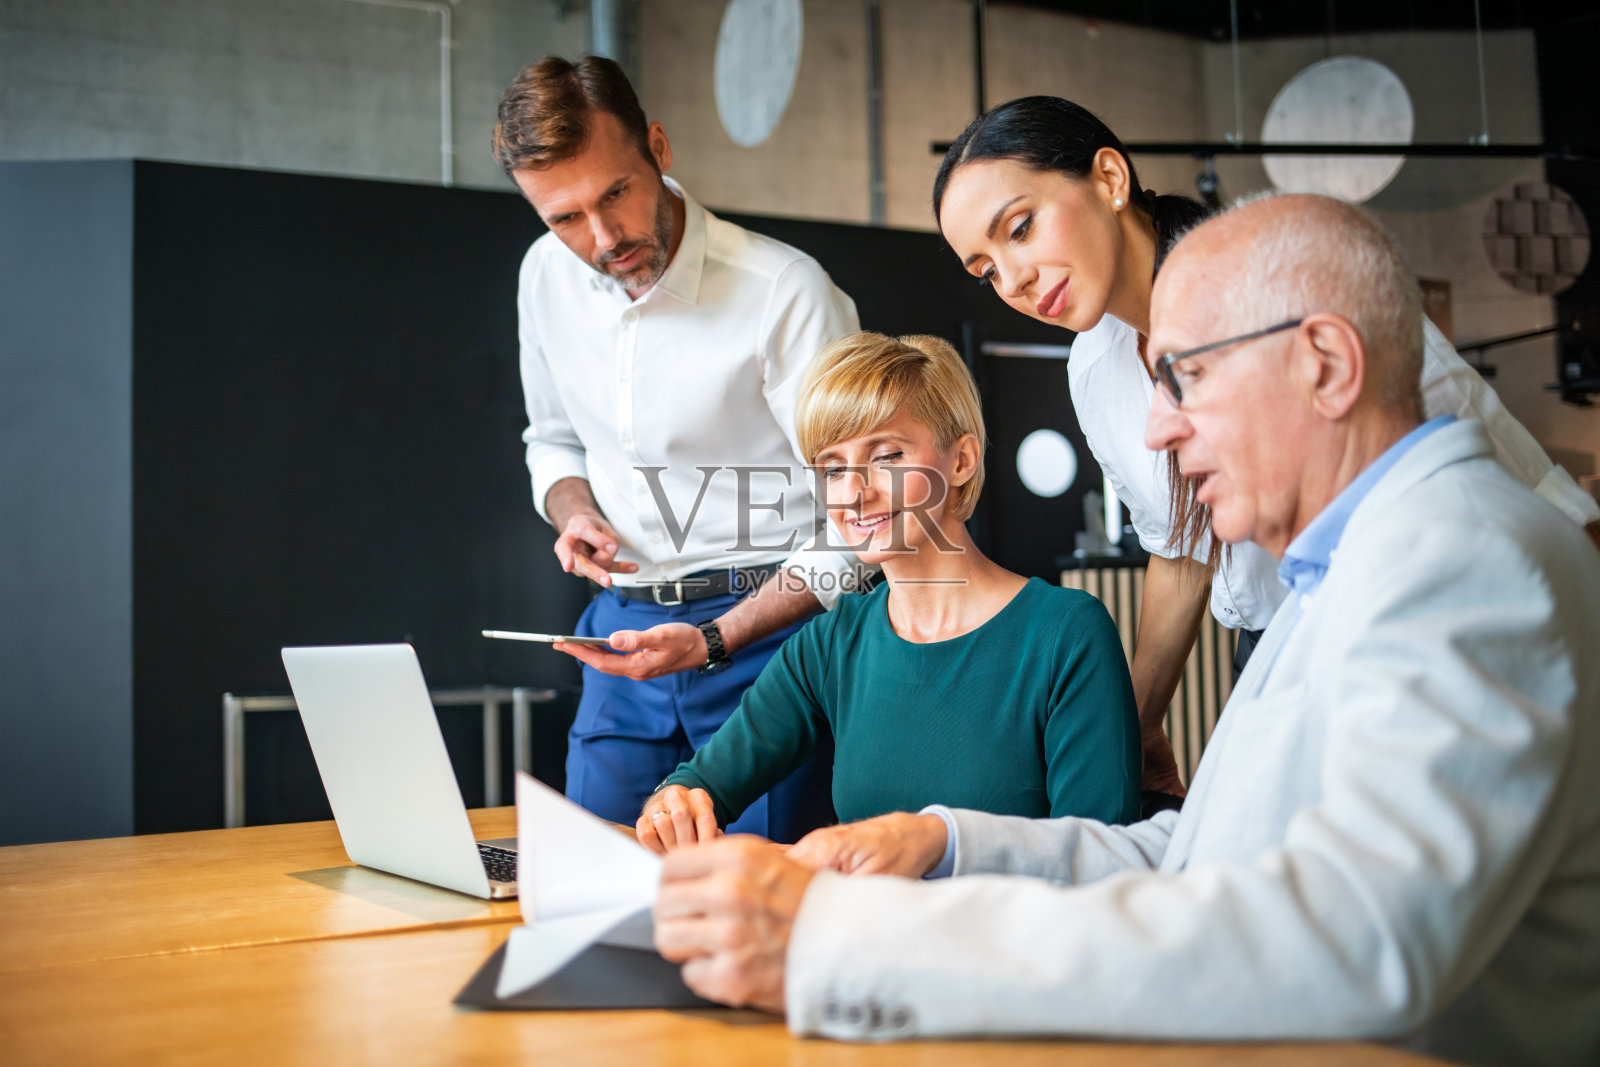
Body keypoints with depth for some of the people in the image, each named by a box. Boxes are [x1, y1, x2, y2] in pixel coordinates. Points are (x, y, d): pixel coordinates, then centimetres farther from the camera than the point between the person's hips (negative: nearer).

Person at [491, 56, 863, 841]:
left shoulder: (788, 293, -18)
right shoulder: (547, 277, 3)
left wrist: (712, 642, -24)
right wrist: (574, 513, -2)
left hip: (770, 626, -5)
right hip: (624, 628, 6)